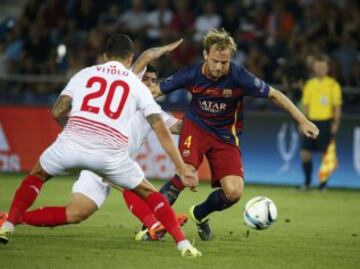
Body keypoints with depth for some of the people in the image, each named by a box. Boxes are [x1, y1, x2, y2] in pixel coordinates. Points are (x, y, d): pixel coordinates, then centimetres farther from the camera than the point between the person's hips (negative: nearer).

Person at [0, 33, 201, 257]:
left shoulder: (85, 74, 20)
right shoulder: (137, 85, 18)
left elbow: (57, 112, 16)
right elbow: (161, 129, 11)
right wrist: (182, 168, 12)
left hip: (71, 144, 1)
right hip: (111, 153, -1)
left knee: (37, 175, 30)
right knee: (148, 192, 20)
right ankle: (183, 243, 9)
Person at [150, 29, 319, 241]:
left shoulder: (239, 77, -21)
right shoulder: (192, 75, -17)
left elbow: (274, 95, -12)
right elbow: (156, 90, -5)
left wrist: (303, 121, -14)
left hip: (226, 136, 1)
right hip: (196, 127, -1)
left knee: (234, 192, -13)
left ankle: (200, 215, 20)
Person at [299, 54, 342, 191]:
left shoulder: (333, 85, -1)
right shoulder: (309, 84, 11)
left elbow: (337, 106, -3)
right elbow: (305, 105, 15)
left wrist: (335, 123, -11)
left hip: (326, 122, -4)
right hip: (312, 122, 4)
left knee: (326, 154, -2)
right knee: (305, 153, -1)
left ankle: (323, 183, 9)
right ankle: (307, 182, 12)